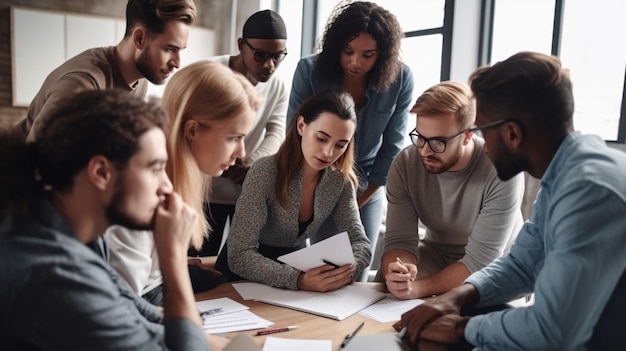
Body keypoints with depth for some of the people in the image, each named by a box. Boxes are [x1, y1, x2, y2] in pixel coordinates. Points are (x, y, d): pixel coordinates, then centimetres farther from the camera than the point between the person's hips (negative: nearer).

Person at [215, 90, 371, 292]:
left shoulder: (340, 182, -6)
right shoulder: (265, 173, -21)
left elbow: (360, 243, -4)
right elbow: (240, 256, -24)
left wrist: (348, 270, -26)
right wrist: (298, 280, -38)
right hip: (244, 275, -4)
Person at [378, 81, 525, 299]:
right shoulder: (405, 163, -16)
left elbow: (481, 259, -27)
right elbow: (399, 240, -15)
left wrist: (419, 288, -40)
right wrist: (394, 274, -38)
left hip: (494, 264, -2)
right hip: (435, 253, 3)